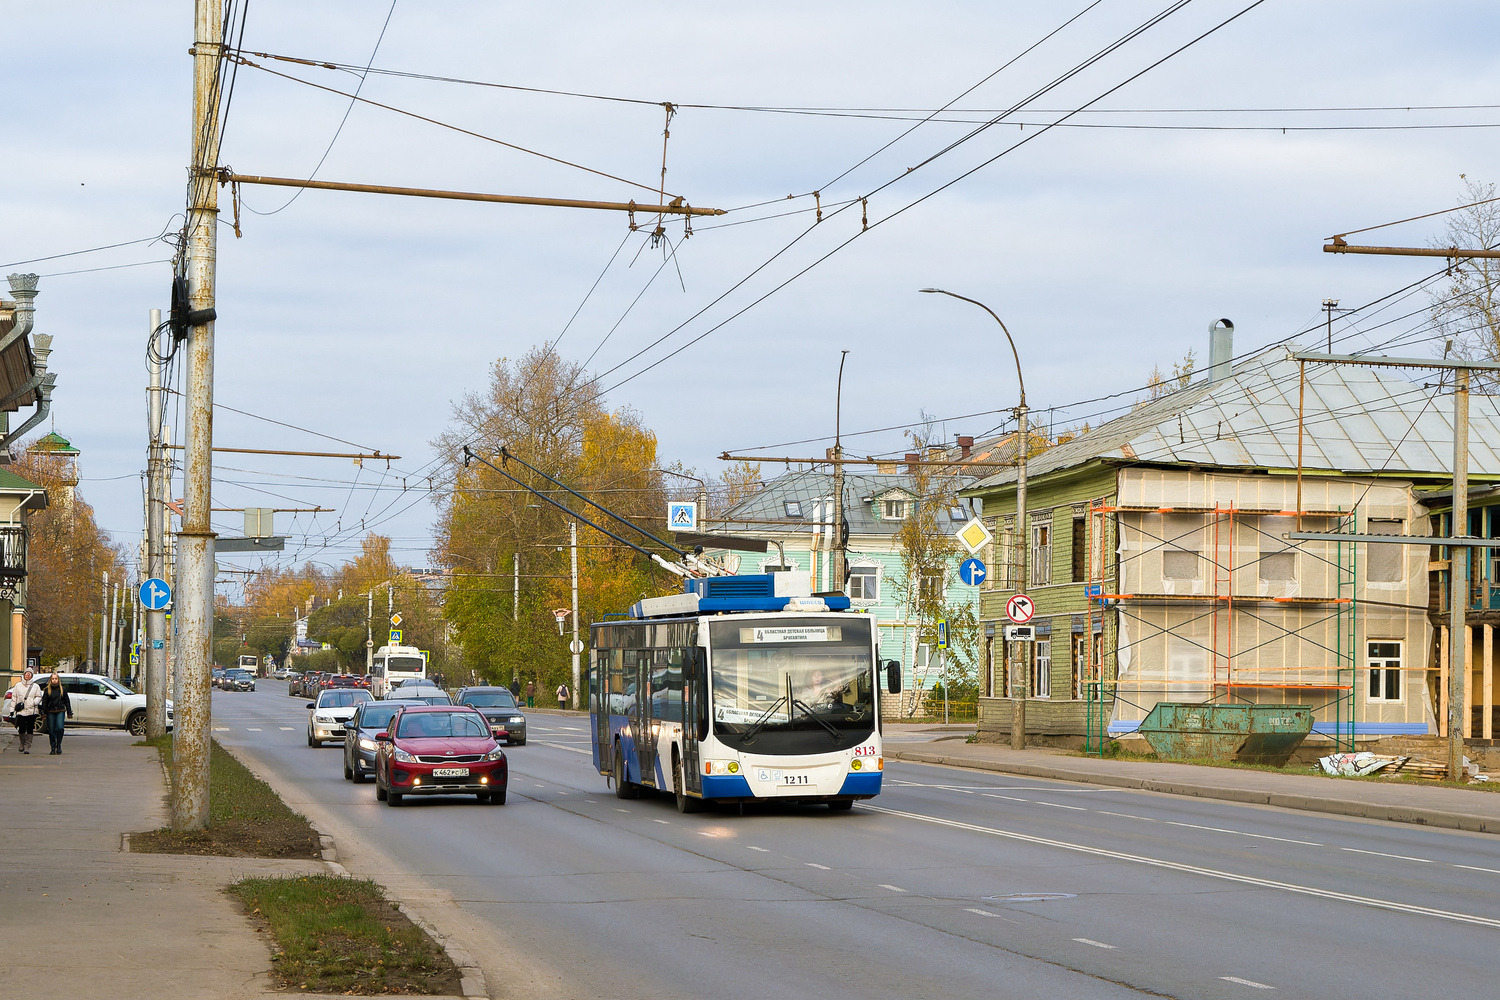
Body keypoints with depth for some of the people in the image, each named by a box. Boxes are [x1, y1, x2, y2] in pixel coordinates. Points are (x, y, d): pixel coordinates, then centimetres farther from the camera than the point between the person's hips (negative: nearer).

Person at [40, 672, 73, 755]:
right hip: (50, 712, 1)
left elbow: (67, 702, 12)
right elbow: (44, 702, 6)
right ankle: (53, 748, 9)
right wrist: (43, 713, -3)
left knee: (60, 728, -18)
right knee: (51, 730, 0)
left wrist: (69, 713, 10)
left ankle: (59, 745, -5)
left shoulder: (63, 689, 9)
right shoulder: (47, 690, 8)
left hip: (60, 712, -1)